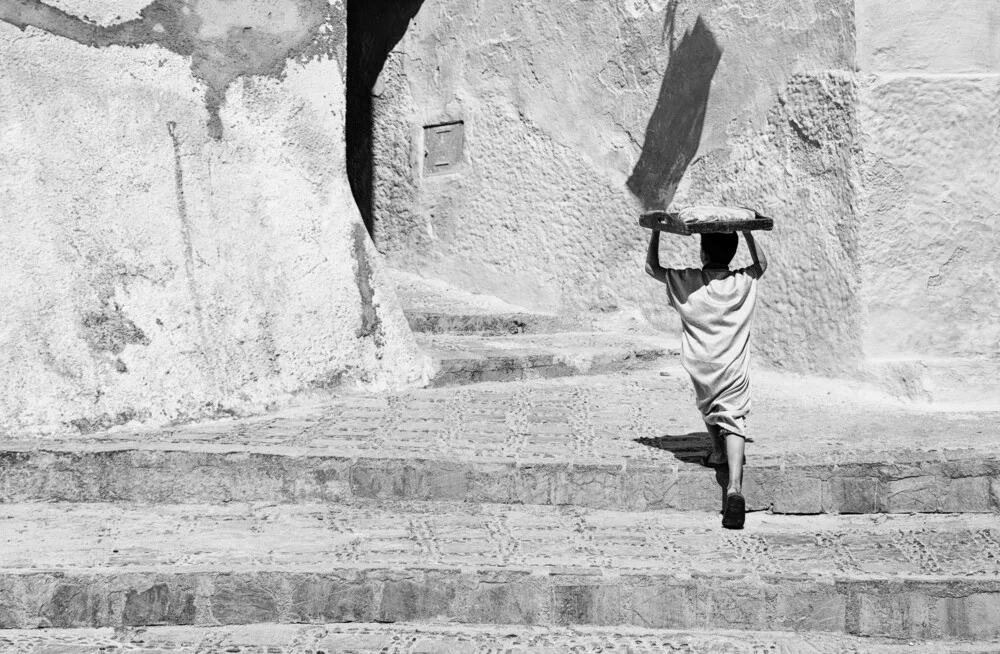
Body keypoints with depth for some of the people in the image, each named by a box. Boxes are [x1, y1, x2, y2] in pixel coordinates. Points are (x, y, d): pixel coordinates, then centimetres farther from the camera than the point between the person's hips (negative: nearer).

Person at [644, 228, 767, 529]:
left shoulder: (687, 281, -3)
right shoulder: (744, 282, 2)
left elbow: (651, 267, 12)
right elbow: (761, 264, 25)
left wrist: (656, 230, 17)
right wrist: (746, 232, 28)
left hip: (700, 366, 0)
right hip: (735, 368, 0)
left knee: (708, 404, 31)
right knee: (732, 420, -6)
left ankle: (718, 451, 46)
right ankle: (734, 486, -23)